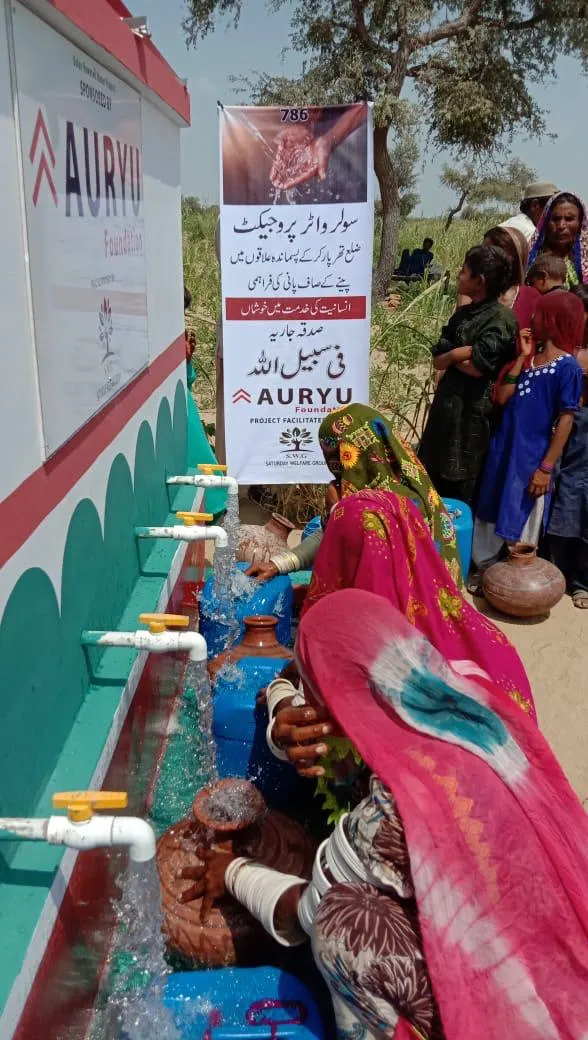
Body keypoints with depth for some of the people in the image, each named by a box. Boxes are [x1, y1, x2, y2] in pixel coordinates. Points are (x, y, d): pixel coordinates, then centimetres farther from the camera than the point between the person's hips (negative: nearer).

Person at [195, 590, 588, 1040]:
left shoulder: (397, 808, -31)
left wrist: (235, 872, 7)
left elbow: (310, 910, -12)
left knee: (341, 920, -11)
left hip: (505, 997, -7)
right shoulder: (476, 702, -12)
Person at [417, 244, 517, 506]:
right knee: (432, 477, 14)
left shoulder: (500, 318, -12)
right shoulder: (462, 314, 11)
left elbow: (477, 367, -20)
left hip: (473, 408, -7)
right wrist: (463, 352, -11)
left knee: (461, 488, 4)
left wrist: (452, 355, -4)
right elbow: (437, 361, 5)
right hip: (447, 401, 8)